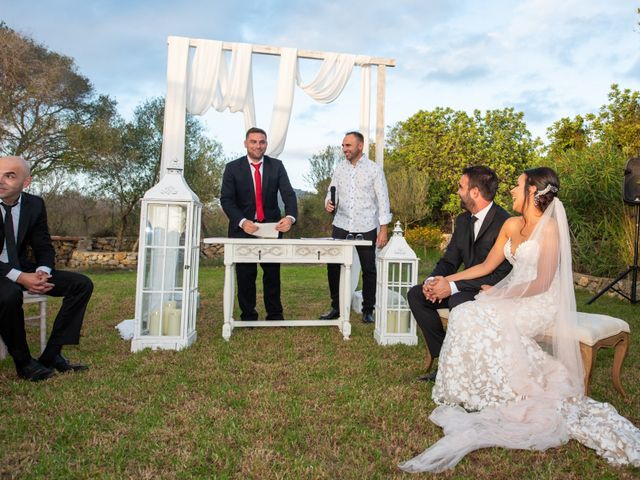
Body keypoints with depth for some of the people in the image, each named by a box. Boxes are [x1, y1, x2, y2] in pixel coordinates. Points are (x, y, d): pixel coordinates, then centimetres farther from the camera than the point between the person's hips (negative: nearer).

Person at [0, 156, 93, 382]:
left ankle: (52, 354, -9)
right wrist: (19, 277, -30)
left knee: (82, 284, -11)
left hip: (23, 269, 5)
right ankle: (23, 362, -14)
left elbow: (45, 248, 4)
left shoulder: (35, 205, -1)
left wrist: (42, 272, -19)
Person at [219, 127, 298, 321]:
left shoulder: (276, 166, 2)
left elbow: (288, 194, -7)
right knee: (245, 275, 6)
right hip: (243, 227, -1)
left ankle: (275, 315, 18)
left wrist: (290, 216, -28)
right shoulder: (232, 168, -1)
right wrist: (242, 222, -23)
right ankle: (248, 316, 19)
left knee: (273, 273, 6)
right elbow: (226, 199, -7)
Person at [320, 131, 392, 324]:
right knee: (333, 266, 3)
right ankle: (336, 307, 19)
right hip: (341, 226, 3)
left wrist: (383, 229, -9)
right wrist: (328, 203, -11)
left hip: (366, 228, -3)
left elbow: (382, 200, -3)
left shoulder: (374, 169, -2)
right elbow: (332, 192, 13)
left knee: (369, 269, 5)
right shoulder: (340, 168, 8)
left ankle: (368, 310, 20)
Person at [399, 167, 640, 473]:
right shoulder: (512, 225, 11)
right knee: (465, 315, -20)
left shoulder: (550, 228, -11)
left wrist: (501, 293, -15)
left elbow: (542, 283, -16)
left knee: (474, 318, -27)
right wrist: (448, 280, 9)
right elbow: (487, 266, 14)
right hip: (512, 297, 7)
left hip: (540, 305, -7)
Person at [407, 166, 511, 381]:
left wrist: (453, 287, -28)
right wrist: (432, 280, -14)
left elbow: (501, 274, -25)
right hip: (468, 286, 8)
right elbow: (449, 260, 8)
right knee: (416, 294, -6)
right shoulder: (463, 220, 7)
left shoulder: (503, 223, -20)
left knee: (458, 301, -36)